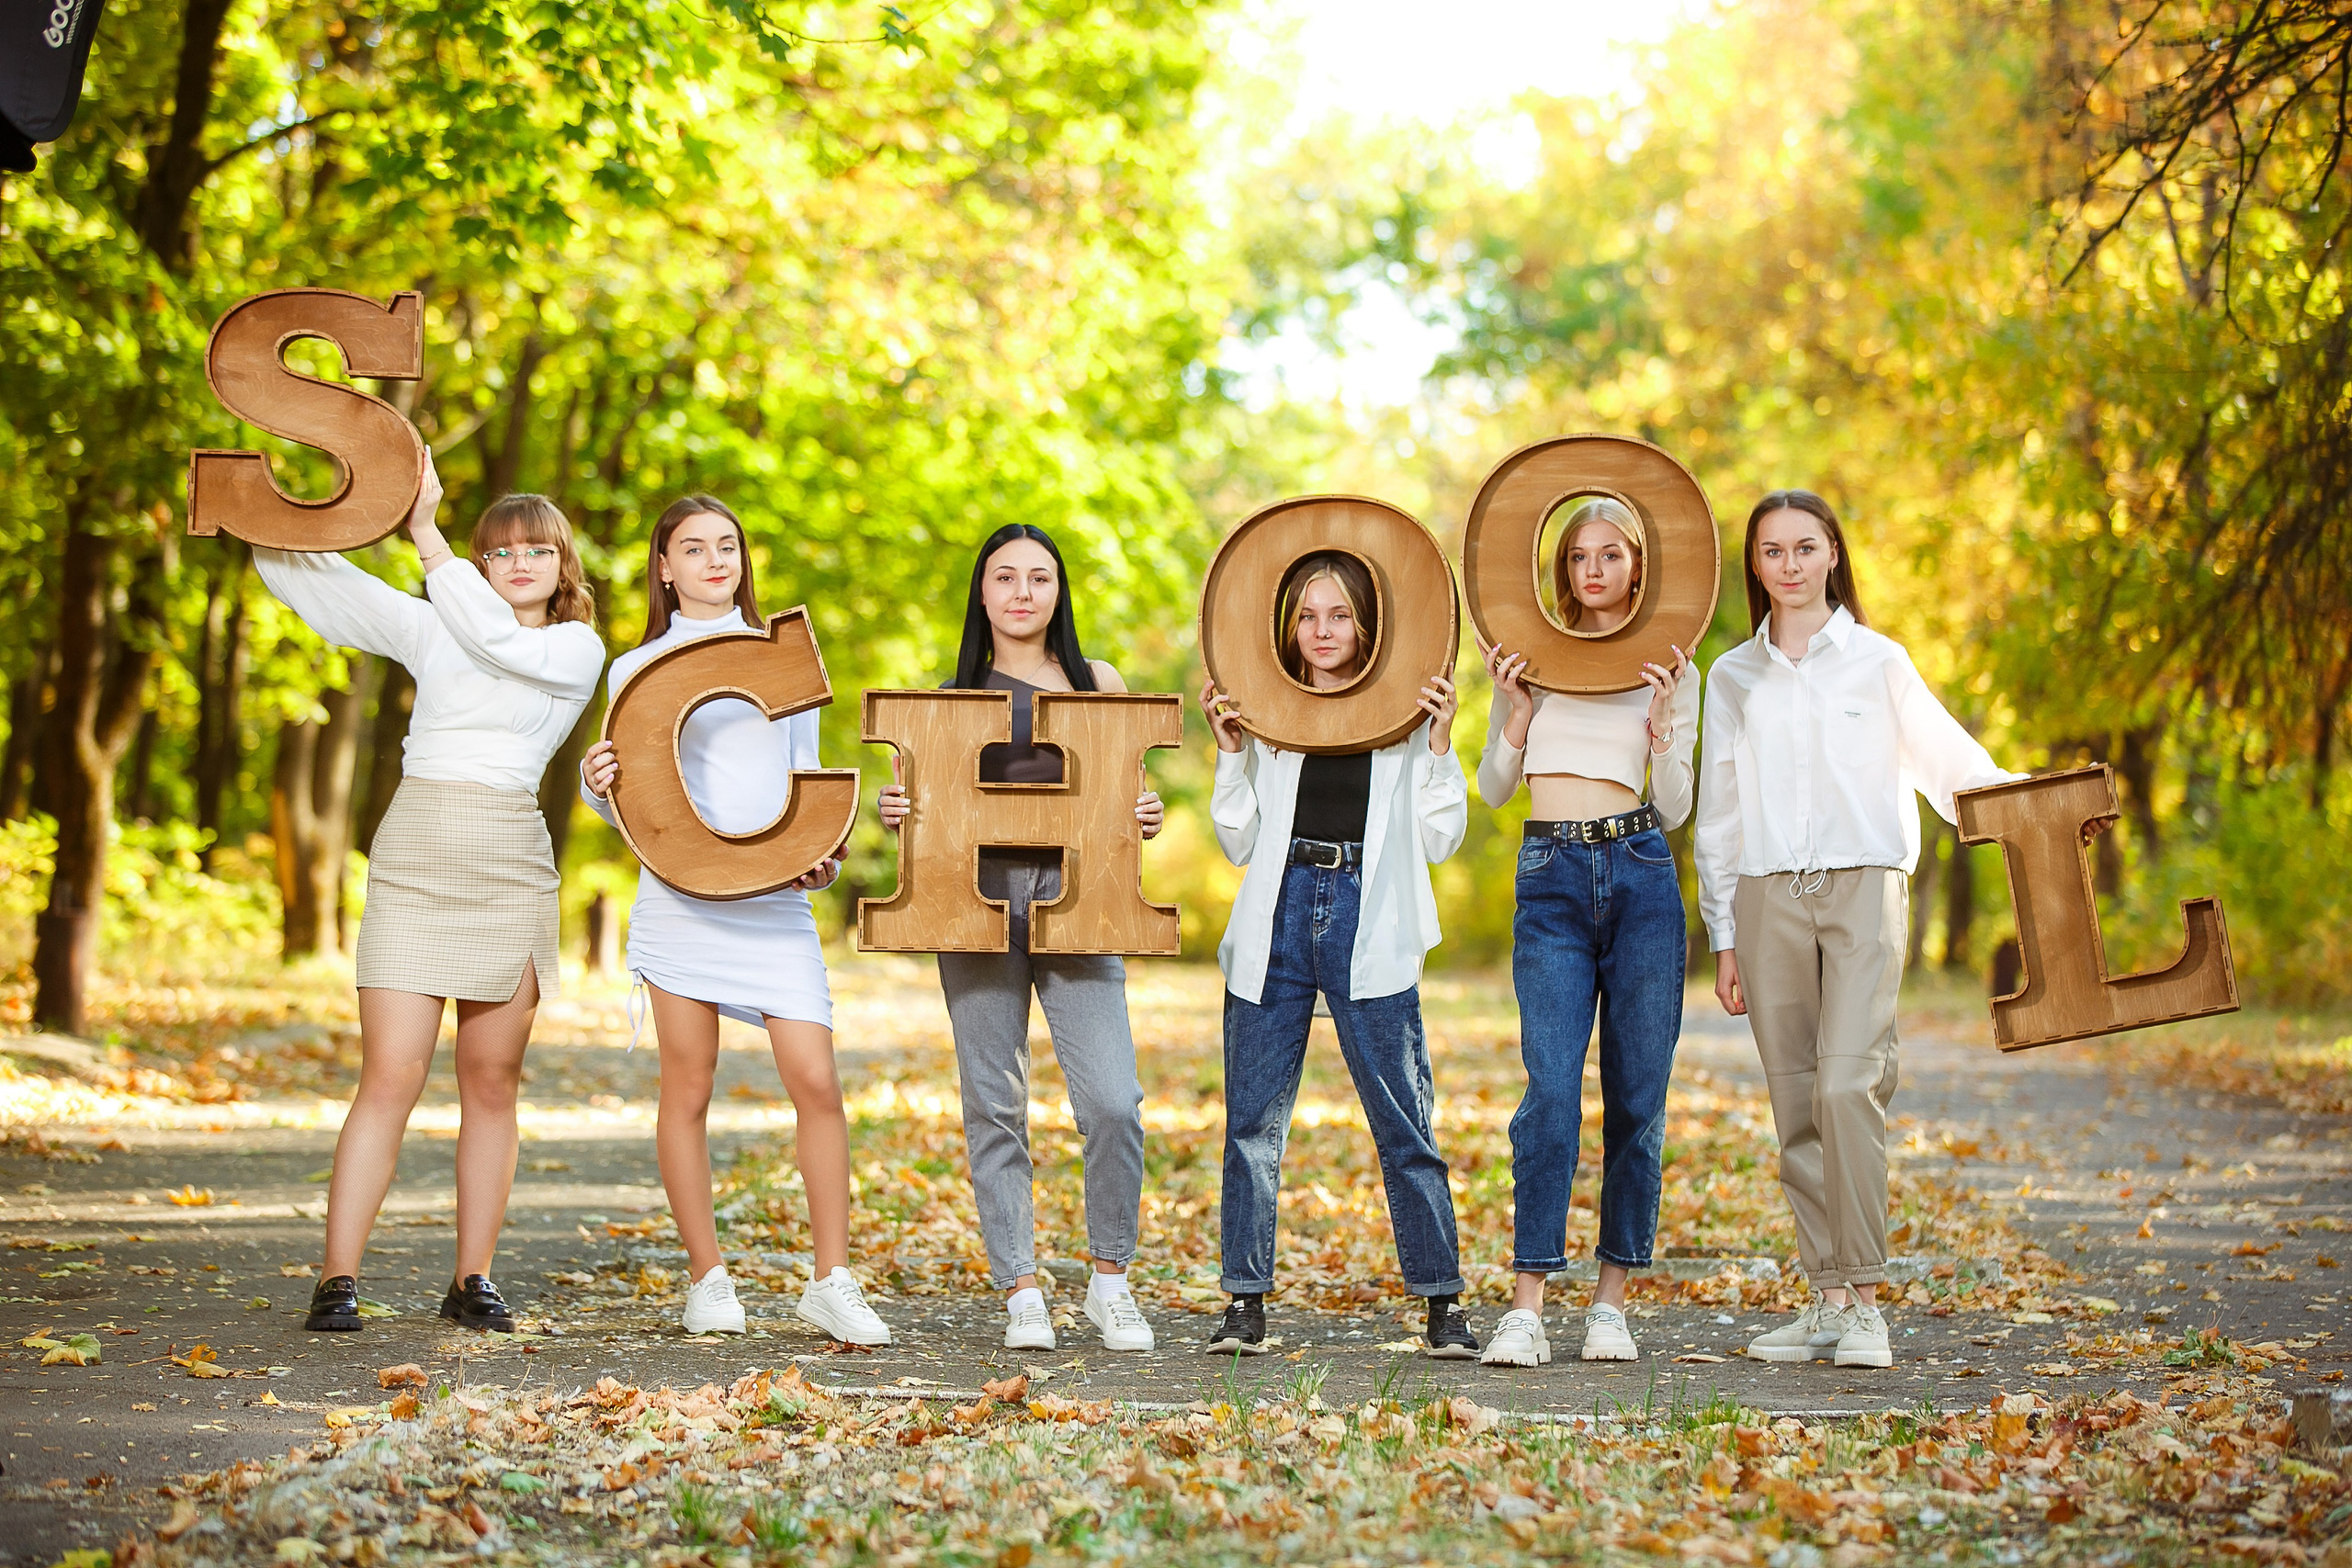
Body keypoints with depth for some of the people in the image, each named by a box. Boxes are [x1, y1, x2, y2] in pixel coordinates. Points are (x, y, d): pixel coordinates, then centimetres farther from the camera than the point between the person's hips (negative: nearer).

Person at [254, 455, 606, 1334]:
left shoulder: (577, 650, 6)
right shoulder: (432, 632, 14)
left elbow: (496, 638, -13)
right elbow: (314, 583, 14)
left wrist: (425, 533, -14)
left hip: (510, 868, 0)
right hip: (414, 859, 0)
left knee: (491, 1083, 4)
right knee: (391, 1075, -9)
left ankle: (473, 1281, 11)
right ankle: (337, 1278, -8)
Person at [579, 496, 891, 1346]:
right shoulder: (636, 670, 9)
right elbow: (627, 805, 9)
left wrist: (824, 856, 1)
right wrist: (597, 783, -14)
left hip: (775, 895, 1)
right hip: (680, 891, -1)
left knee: (815, 1081, -8)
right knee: (688, 1089, 2)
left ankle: (831, 1282, 0)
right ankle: (707, 1278, 14)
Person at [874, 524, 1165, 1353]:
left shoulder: (1099, 684, 13)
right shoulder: (953, 698, 13)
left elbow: (1126, 800, 15)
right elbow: (930, 806, 15)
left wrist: (1148, 818, -7)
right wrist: (898, 813, -7)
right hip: (978, 901, 1)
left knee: (1112, 1104, -12)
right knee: (995, 1107, 0)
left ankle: (1110, 1282, 6)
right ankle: (1021, 1292, 9)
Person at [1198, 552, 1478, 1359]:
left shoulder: (1407, 715, 6)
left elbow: (1440, 839, 3)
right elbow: (1240, 843, 9)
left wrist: (1439, 744, -7)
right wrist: (1230, 751, 0)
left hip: (1370, 932, -2)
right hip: (1278, 920, 2)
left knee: (1404, 1123, -1)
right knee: (1253, 1121, 2)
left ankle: (1443, 1302, 6)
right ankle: (1246, 1301, 10)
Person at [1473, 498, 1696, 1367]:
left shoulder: (1671, 672, 10)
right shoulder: (1530, 658, 12)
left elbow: (1674, 811, 6)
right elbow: (1493, 790, 10)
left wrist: (1662, 721, -7)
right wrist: (1517, 710, -4)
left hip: (1639, 872, 1)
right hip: (1551, 878, -1)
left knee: (1636, 1095, 2)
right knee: (1550, 1091, -11)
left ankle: (1612, 1298, 11)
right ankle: (1526, 1309, -11)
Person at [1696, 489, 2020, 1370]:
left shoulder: (1877, 661, 8)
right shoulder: (1732, 678, 14)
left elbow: (1946, 758, 8)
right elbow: (1718, 815, 15)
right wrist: (1724, 939, 11)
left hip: (1862, 886, -3)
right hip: (1769, 898, 3)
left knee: (1847, 1085, -17)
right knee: (1796, 1105, 1)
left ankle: (1866, 1301, -14)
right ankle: (1828, 1298, 7)